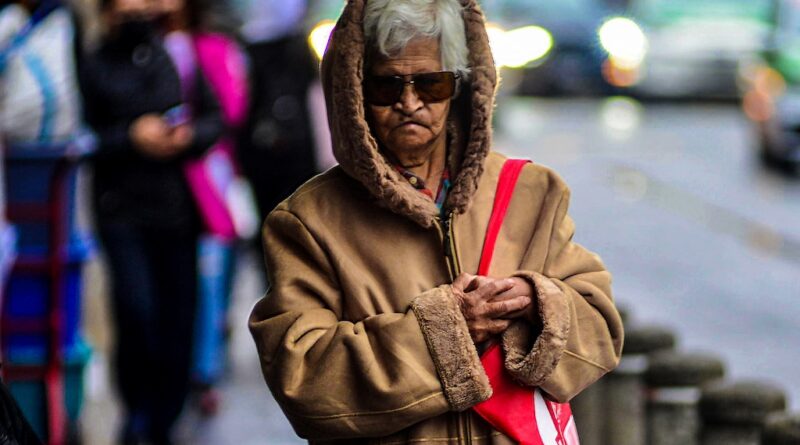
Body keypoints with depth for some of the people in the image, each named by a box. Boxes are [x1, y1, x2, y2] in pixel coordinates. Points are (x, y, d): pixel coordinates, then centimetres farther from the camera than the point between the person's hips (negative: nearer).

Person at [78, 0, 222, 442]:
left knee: (177, 320, 4)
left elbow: (215, 119, 11)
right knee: (137, 308, -17)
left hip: (178, 210, 3)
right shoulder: (94, 68, 2)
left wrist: (190, 136, -9)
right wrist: (131, 137, -13)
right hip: (122, 209, -3)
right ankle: (137, 409, 6)